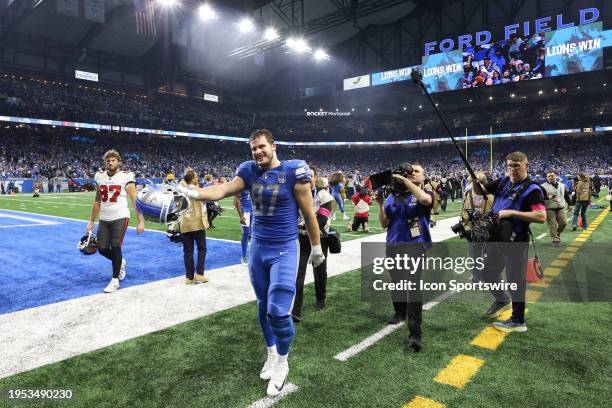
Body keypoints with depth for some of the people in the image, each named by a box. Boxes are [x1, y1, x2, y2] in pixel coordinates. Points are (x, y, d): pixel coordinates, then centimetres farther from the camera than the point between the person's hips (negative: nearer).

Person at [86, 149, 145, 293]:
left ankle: (115, 280, 8)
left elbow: (135, 200, -10)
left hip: (120, 217, -5)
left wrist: (141, 221, -15)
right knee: (102, 249, 6)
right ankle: (120, 262, 37)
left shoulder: (125, 177, -8)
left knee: (115, 248, -8)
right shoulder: (100, 177, 8)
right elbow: (97, 201, 16)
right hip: (104, 219, 6)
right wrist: (91, 221, 16)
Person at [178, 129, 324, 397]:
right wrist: (193, 193, -26)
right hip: (257, 248, 5)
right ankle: (272, 354, 38)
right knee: (263, 306, 16)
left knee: (278, 311, -10)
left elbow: (309, 214, -6)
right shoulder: (250, 172, 1)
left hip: (284, 250, -5)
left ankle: (282, 363, 16)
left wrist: (316, 248, 1)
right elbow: (222, 191, -9)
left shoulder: (294, 172, -12)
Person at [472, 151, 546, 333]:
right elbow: (480, 191, 14)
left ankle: (518, 321, 19)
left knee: (515, 280, 4)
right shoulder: (503, 181, 9)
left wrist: (512, 212, -23)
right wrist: (475, 181, -8)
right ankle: (502, 300, 45)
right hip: (495, 238, 7)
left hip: (515, 242, -7)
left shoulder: (531, 189, -11)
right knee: (487, 274, 19)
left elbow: (541, 216, -20)